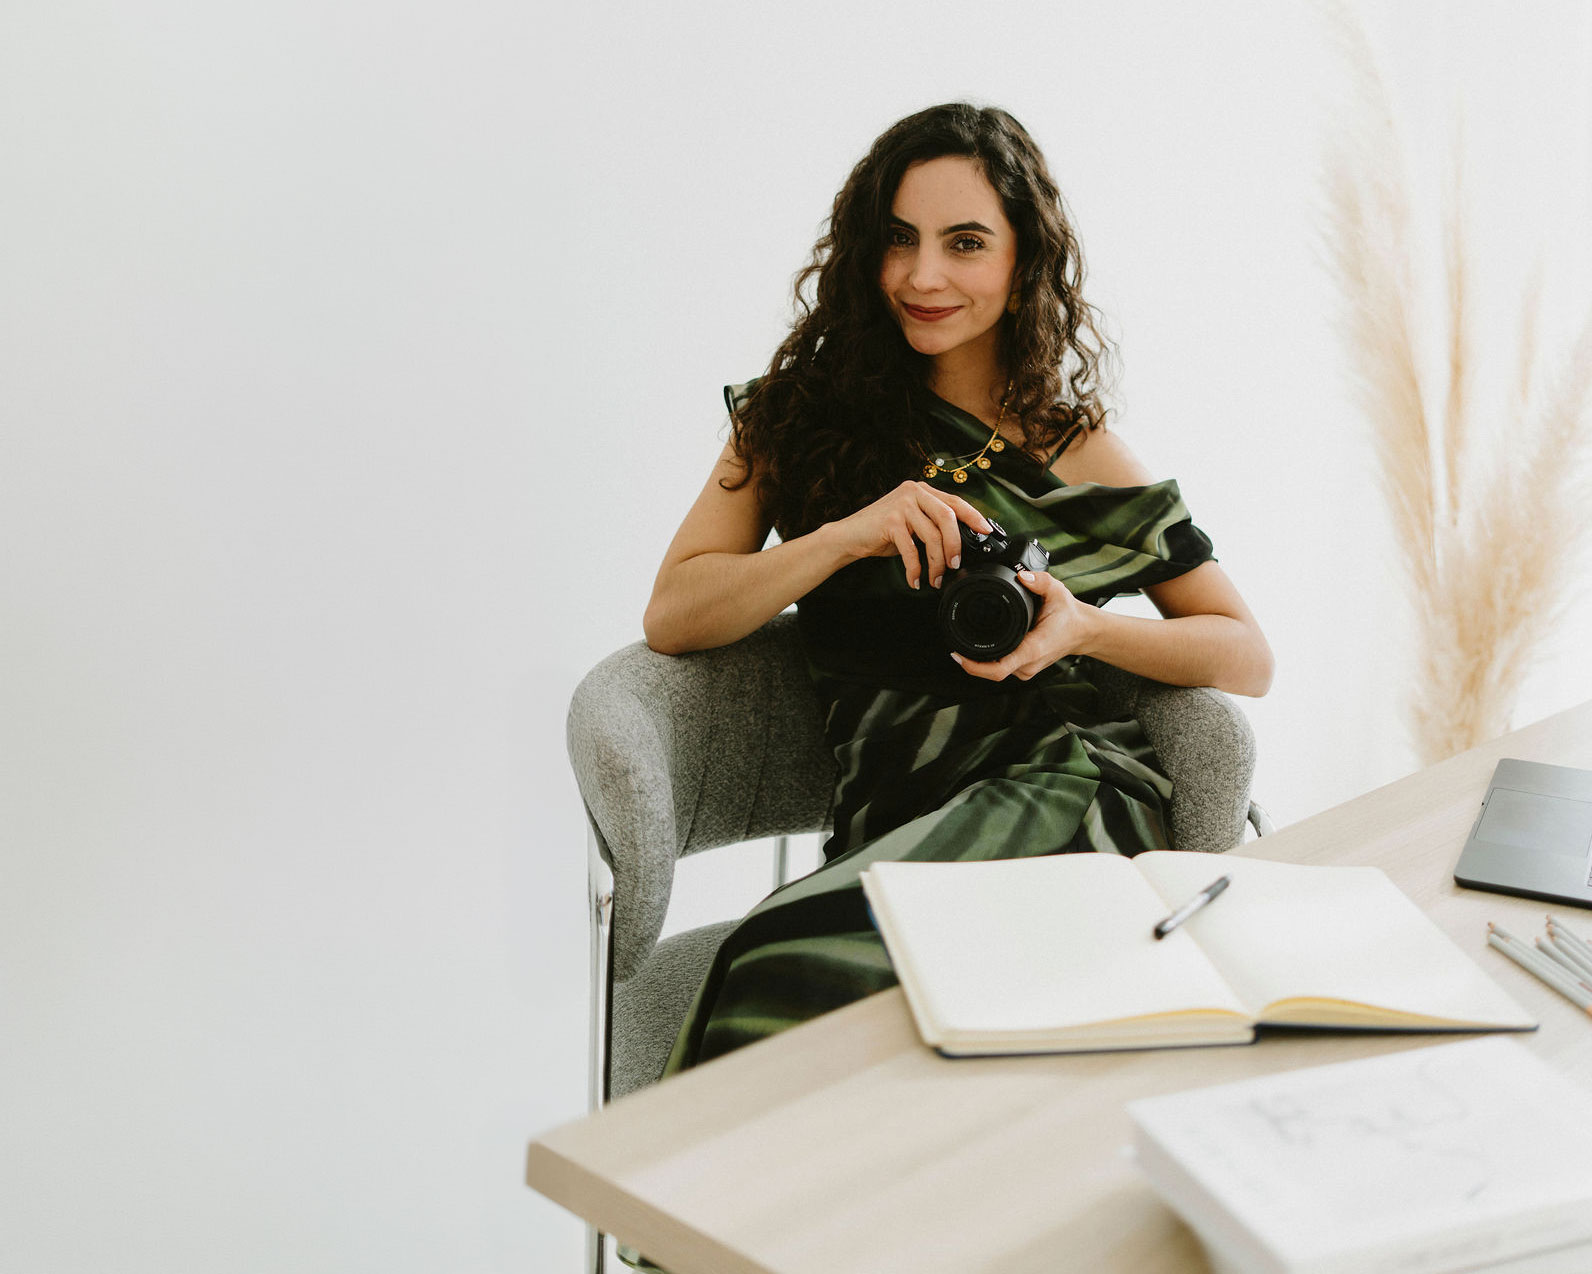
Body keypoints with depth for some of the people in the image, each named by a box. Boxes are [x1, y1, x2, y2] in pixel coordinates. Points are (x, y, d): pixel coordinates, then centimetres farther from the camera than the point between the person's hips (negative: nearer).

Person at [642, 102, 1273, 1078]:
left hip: (1063, 793, -2)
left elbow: (1250, 657, 15)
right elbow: (673, 617, 7)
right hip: (888, 829, 2)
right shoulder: (802, 414, 16)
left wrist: (1085, 629, -4)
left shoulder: (1077, 452, 14)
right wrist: (847, 536, -8)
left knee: (804, 961, -32)